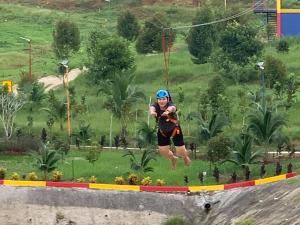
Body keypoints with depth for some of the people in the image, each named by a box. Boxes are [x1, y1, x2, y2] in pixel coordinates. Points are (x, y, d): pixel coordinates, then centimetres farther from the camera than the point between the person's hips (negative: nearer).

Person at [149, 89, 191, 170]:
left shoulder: (170, 105, -32)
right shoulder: (156, 106, -26)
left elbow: (172, 107, -58)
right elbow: (152, 108, -50)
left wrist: (168, 111, -83)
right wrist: (152, 111, -76)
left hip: (175, 129, -2)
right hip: (162, 131, 2)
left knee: (181, 152, 0)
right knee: (163, 152, 2)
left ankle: (185, 157, 40)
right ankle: (173, 159, 38)